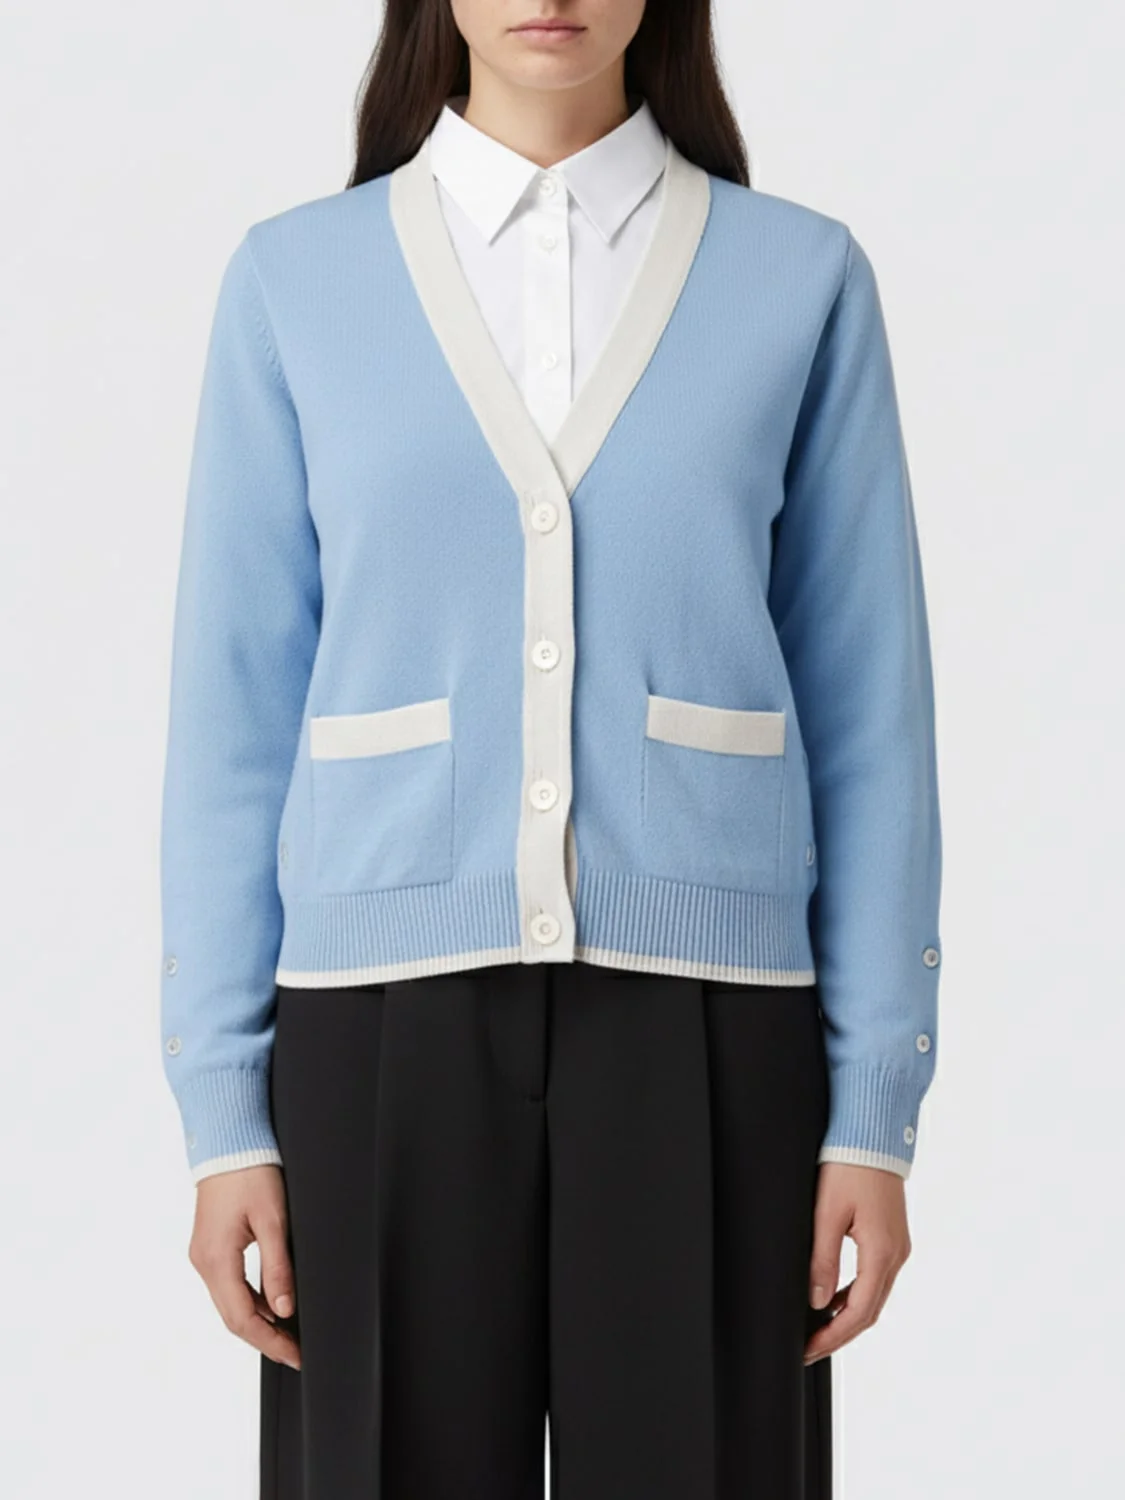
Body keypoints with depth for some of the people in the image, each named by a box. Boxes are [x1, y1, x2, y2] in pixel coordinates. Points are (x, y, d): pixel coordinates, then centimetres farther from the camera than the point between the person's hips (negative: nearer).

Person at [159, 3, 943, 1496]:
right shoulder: (295, 281, 5)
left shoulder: (800, 279, 4)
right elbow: (237, 713, 4)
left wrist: (875, 1112, -1)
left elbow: (867, 714, 4)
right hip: (390, 1035, 0)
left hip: (699, 1034, 0)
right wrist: (222, 1116, -1)